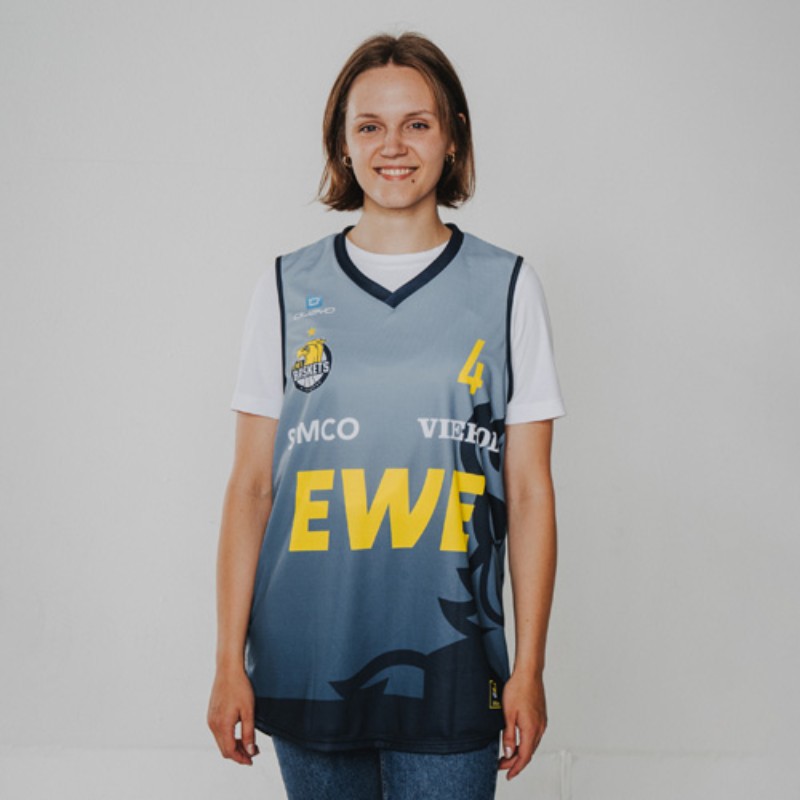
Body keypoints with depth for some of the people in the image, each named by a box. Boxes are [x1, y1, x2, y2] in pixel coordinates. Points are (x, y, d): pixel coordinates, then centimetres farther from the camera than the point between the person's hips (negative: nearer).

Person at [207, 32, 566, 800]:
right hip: (305, 669, 1)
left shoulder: (506, 286, 3)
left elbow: (529, 492, 2)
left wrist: (529, 668, -2)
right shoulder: (287, 288, 5)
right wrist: (229, 661, 0)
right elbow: (250, 485, 4)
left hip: (451, 675, -1)